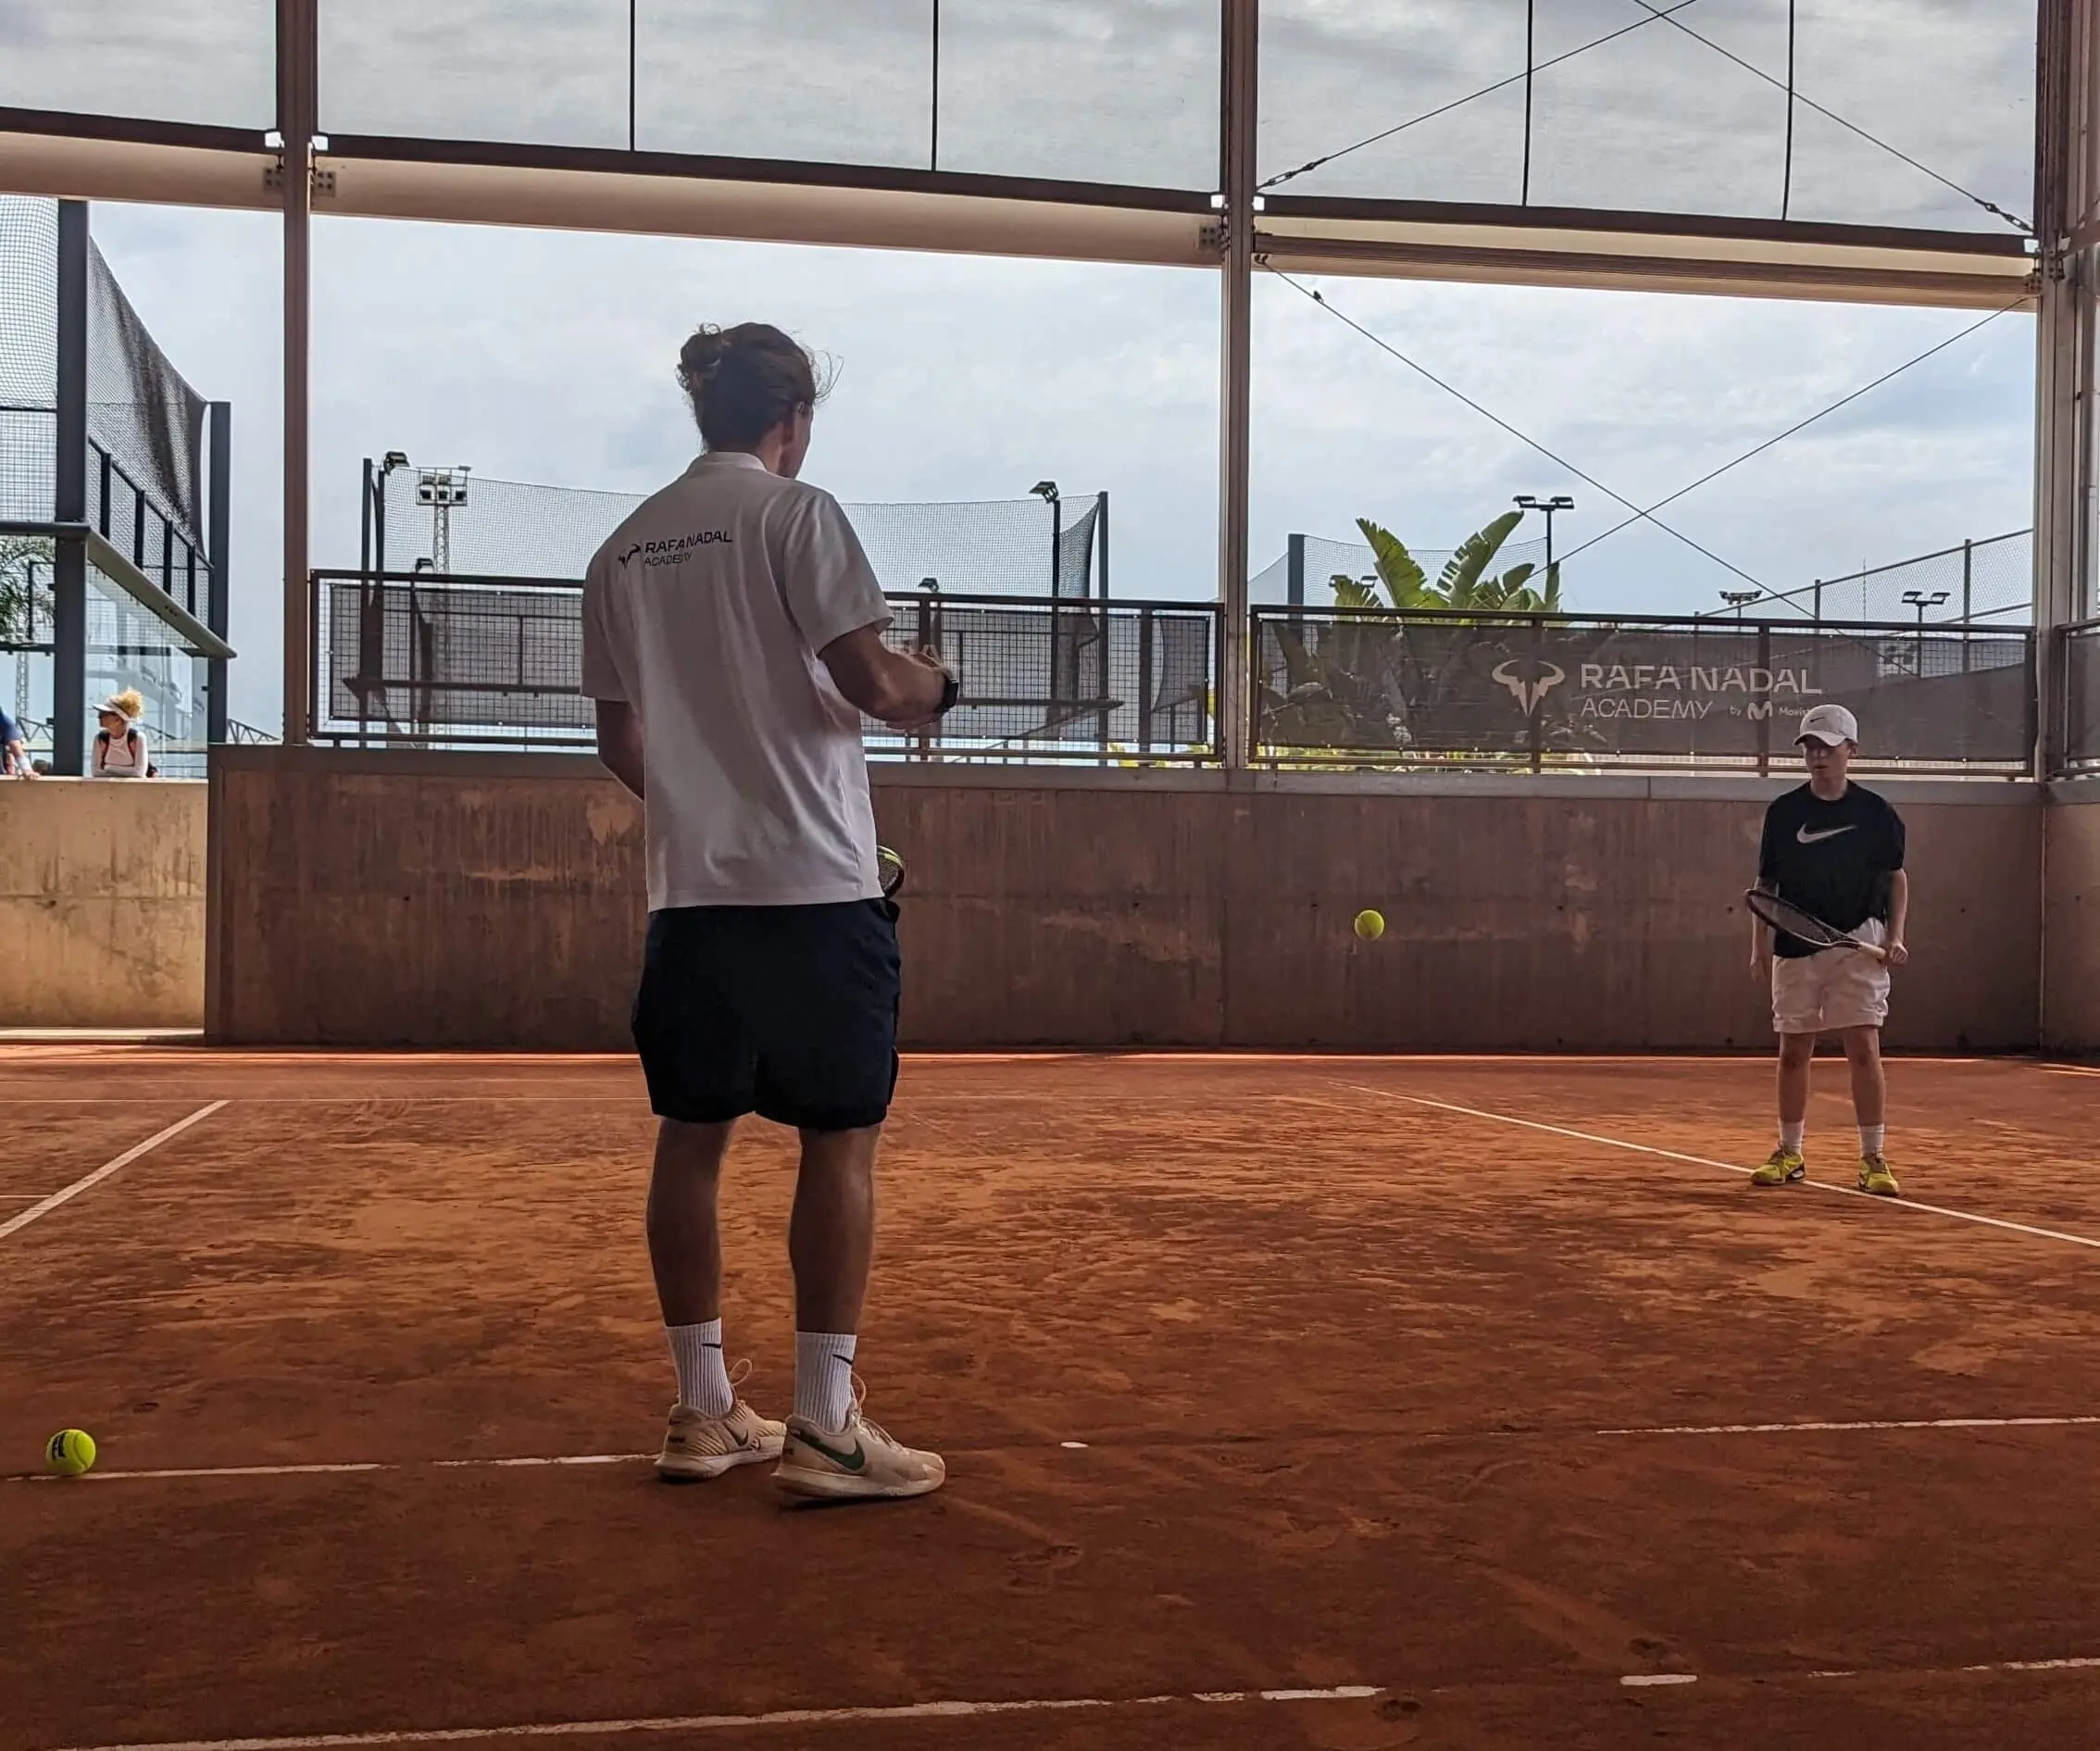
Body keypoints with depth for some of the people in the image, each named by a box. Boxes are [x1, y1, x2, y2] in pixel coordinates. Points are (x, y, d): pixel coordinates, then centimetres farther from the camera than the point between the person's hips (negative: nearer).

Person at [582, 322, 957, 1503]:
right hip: (815, 883, -6)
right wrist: (932, 687, 8)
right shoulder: (797, 514, -5)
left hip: (691, 888, 6)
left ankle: (705, 1410, 17)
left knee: (693, 1138, 10)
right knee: (841, 1140, 0)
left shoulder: (625, 550, 12)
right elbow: (867, 677, -14)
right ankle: (825, 1425, 1)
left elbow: (621, 741, 15)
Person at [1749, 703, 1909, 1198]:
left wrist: (1895, 938, -2)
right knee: (1793, 1051, 8)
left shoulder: (1875, 812, 1)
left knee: (1864, 1048, -8)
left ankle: (1874, 1160, -2)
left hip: (1857, 944, -2)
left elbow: (1897, 877, 10)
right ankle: (1790, 1155, 20)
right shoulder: (1783, 812, 4)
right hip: (1795, 948, 2)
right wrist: (1759, 948, 1)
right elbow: (1765, 885, 8)